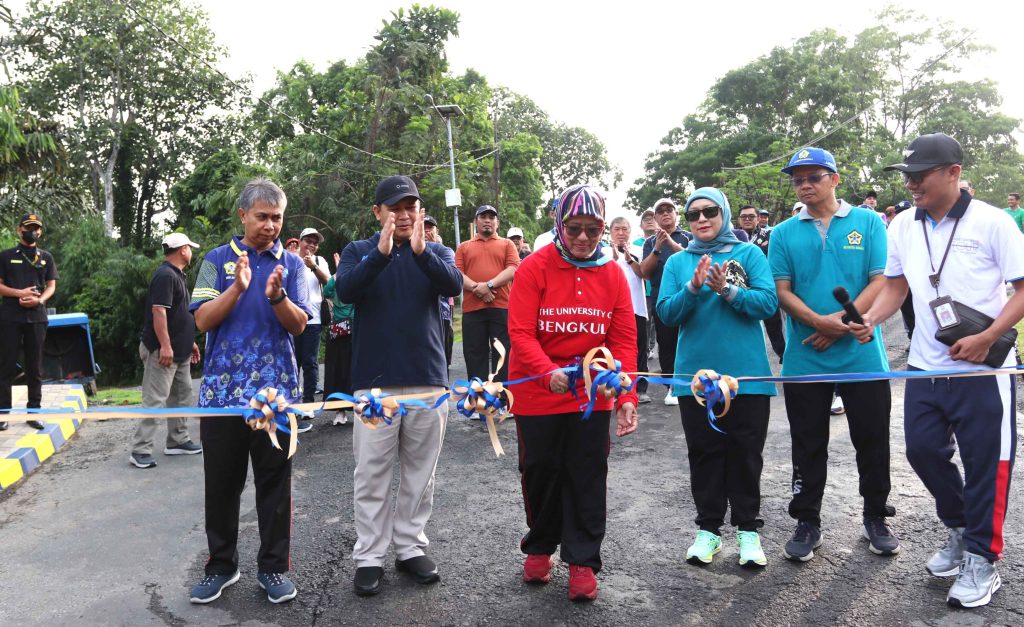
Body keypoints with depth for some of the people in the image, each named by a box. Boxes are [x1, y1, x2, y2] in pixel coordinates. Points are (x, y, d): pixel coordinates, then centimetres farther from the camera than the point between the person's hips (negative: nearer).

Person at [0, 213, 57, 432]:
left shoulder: (46, 258, 12)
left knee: (35, 367, 5)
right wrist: (20, 293, -14)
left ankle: (33, 412, 11)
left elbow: (51, 287, 9)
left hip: (37, 317, 2)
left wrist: (39, 300, -11)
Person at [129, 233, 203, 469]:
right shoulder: (165, 275, -15)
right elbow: (159, 311, -23)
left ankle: (178, 441, 24)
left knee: (182, 395, 15)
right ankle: (140, 450, -5)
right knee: (155, 399, -9)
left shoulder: (178, 275, 17)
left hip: (179, 351, 11)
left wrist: (190, 342, 24)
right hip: (162, 350, -10)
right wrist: (165, 346, -27)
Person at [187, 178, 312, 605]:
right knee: (221, 483, 9)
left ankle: (273, 567, 20)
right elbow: (203, 320, -5)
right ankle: (221, 565, 26)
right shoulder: (217, 260, 5)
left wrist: (276, 296, -22)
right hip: (222, 389, 0)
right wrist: (238, 287, -19)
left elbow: (299, 325, -3)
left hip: (276, 390, 0)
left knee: (275, 482, 7)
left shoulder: (292, 264, 5)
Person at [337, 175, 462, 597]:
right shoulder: (358, 252, 5)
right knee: (371, 474, 4)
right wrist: (381, 252, -30)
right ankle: (369, 556, 15)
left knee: (420, 472, 10)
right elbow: (344, 290, -16)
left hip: (428, 377, 2)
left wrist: (421, 251, -31)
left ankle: (411, 547, 23)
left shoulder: (435, 252, 7)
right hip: (374, 379, -1)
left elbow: (454, 285, -14)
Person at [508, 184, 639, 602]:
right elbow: (520, 333, -15)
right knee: (541, 474, 12)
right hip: (538, 394, -1)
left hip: (592, 395, 2)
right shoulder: (534, 268, -10)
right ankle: (539, 548, 35)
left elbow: (624, 340, -3)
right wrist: (550, 372, -31)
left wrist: (627, 397, -13)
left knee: (588, 479, 6)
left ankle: (583, 561, 22)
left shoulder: (612, 274, -1)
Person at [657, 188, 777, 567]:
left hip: (746, 373, -1)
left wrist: (727, 290, -20)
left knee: (745, 452, 7)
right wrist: (694, 289, -18)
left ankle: (748, 529, 20)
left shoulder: (749, 254, 2)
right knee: (704, 453, 9)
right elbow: (666, 313, -3)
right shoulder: (678, 262, 7)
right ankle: (708, 528, 22)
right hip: (695, 375, 2)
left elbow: (769, 303, -9)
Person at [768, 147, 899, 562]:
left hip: (862, 354, 0)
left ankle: (876, 517, 30)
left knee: (872, 439, 11)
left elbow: (880, 282, -5)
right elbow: (782, 290, -1)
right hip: (804, 360, 1)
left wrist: (844, 321, -15)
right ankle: (807, 523, 22)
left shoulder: (868, 223, 2)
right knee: (808, 445, 9)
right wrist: (819, 322, -17)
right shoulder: (784, 234, 6)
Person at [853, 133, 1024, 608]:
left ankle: (981, 560, 20)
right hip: (925, 367, 5)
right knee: (923, 450, 11)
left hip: (982, 369, -5)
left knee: (985, 462, 3)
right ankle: (959, 529, 35)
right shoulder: (903, 226, 4)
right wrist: (871, 317, -6)